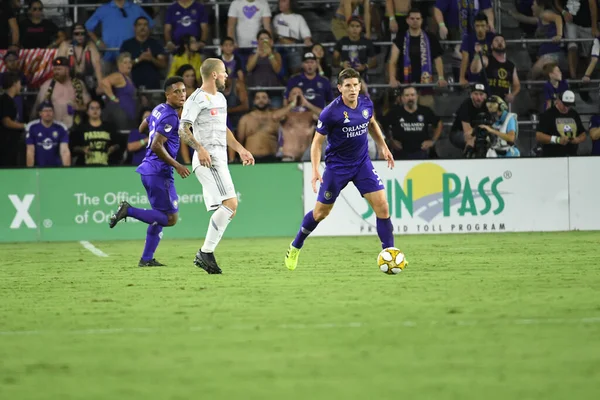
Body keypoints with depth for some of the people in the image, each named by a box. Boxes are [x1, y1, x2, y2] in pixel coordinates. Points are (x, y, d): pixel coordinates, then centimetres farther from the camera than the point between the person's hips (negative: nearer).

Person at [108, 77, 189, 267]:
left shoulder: (158, 109, 12)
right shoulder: (170, 117, -16)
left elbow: (142, 128, 29)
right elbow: (156, 146, -23)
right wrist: (176, 166, -18)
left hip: (148, 169, 10)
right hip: (160, 171, -10)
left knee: (159, 217, 16)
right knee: (170, 218, -7)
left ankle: (147, 258, 15)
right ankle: (129, 210, -11)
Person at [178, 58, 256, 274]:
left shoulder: (220, 98, 20)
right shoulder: (197, 99, -9)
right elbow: (182, 130, -15)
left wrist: (240, 149, 27)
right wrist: (200, 148, -29)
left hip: (220, 160, 10)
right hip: (207, 160, -10)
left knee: (228, 209, 6)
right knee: (230, 203, -20)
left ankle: (206, 253, 7)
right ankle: (206, 252, -17)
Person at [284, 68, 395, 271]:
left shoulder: (366, 103, -5)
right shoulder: (331, 112, -20)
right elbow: (317, 142, -12)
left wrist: (383, 147, 14)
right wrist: (315, 170, -22)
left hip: (362, 163, 4)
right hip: (337, 166, -4)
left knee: (382, 206, -10)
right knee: (321, 212, 6)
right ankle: (295, 248, 29)